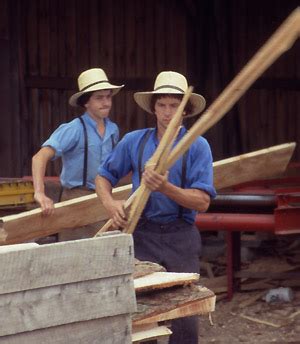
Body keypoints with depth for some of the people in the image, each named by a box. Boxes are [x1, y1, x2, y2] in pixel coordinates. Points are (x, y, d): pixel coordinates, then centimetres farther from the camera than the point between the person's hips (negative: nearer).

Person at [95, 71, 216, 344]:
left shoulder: (197, 146, -4)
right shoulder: (134, 142, 5)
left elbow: (202, 202, -11)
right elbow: (104, 176, 14)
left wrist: (166, 188, -26)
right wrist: (110, 203, -7)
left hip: (181, 238, -2)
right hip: (142, 236, 2)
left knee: (184, 315, -1)